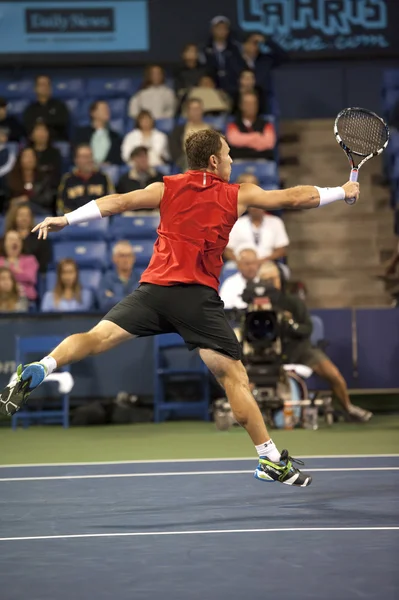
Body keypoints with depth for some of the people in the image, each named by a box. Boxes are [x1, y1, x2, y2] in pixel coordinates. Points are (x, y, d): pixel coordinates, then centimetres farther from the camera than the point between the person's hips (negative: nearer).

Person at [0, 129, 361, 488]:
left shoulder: (168, 188, 14)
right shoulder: (237, 196, 10)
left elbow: (118, 202, 5)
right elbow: (295, 198, 15)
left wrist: (66, 219, 5)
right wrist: (342, 192, 28)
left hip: (154, 286, 2)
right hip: (198, 296, -2)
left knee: (97, 337, -4)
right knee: (234, 376, 3)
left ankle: (39, 370, -30)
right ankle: (270, 459, 5)